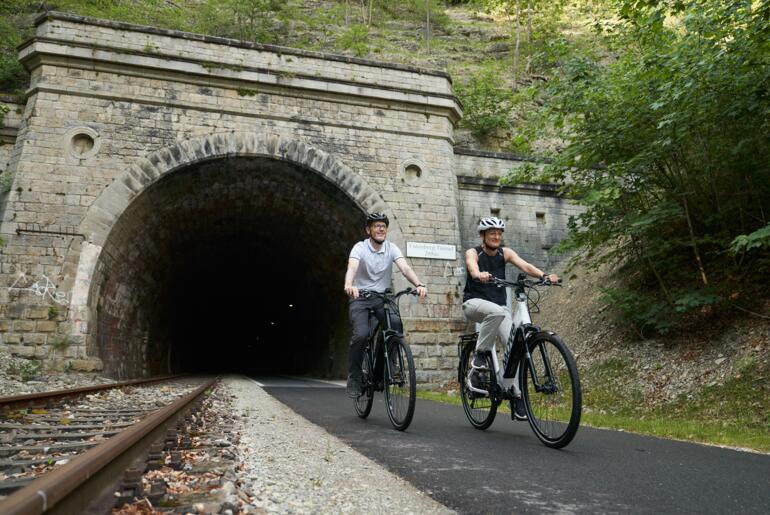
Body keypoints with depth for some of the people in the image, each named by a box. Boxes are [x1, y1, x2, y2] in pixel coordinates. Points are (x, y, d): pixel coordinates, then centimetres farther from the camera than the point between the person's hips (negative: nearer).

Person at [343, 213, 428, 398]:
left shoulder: (391, 248, 0)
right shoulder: (360, 247, -9)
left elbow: (405, 268, -16)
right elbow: (352, 267, -28)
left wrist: (419, 284, -35)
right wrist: (348, 285, -51)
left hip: (382, 298, 3)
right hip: (360, 298, -3)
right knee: (361, 334, -24)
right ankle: (354, 377, -3)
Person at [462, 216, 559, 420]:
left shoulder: (505, 253, 3)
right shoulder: (473, 253, -6)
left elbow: (525, 266, -14)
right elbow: (473, 267, -30)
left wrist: (544, 275, -34)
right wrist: (480, 275, -54)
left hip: (498, 306, 4)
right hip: (474, 303, -4)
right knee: (496, 311, -37)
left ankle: (517, 395, -4)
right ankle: (480, 355, -20)